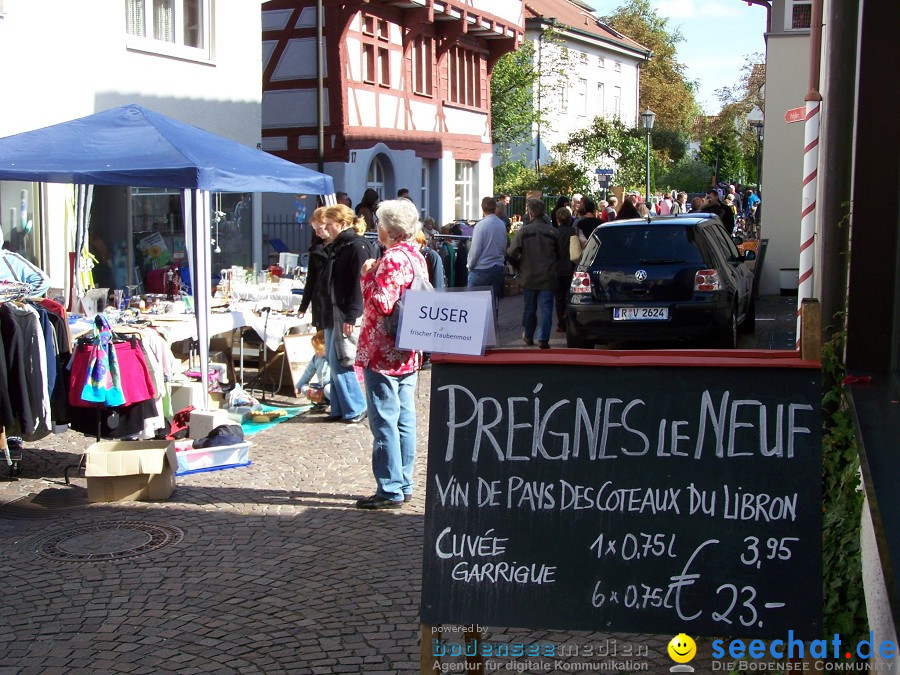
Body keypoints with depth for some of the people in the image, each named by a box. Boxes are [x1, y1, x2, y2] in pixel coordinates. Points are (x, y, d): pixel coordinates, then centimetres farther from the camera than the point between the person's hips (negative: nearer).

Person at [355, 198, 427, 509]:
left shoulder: (393, 258, -17)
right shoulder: (416, 256, 13)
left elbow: (382, 303, -24)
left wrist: (367, 276, -9)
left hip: (384, 353, -10)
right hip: (408, 353, 10)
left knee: (384, 421, -4)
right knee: (404, 419, 13)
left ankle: (390, 490, 0)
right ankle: (403, 484, 20)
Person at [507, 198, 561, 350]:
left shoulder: (523, 231, -8)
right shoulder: (552, 231, -4)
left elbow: (512, 253, -10)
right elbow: (560, 254, 5)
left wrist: (519, 266, 8)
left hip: (529, 276, 0)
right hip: (547, 277, 0)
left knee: (529, 307, 15)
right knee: (545, 307, 1)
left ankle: (528, 336, 29)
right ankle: (543, 339, -5)